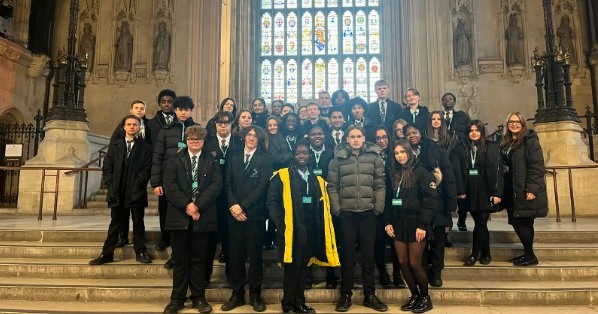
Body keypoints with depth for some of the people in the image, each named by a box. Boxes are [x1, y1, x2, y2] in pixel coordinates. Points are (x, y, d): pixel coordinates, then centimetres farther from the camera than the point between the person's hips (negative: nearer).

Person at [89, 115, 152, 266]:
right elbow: (107, 167, 7)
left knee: (138, 223, 6)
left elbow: (147, 169, -3)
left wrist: (137, 185, -12)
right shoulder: (114, 145, 12)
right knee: (115, 223, 9)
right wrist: (111, 185, -4)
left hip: (137, 192, -2)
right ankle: (107, 253, 15)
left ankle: (140, 252, 14)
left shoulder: (145, 147, 3)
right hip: (118, 191, 2)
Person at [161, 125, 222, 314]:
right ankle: (177, 299, 16)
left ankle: (198, 298, 18)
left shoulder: (212, 161, 8)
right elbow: (169, 184, -2)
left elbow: (216, 185, -3)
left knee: (199, 259, 8)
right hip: (180, 216, 0)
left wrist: (198, 205, -14)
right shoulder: (174, 160, 9)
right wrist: (186, 205, -14)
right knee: (180, 259, 6)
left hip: (203, 217, 0)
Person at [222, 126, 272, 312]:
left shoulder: (265, 159, 3)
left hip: (255, 213, -3)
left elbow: (263, 185, -7)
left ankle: (255, 295, 14)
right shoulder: (234, 158, 14)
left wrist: (242, 205, -13)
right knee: (235, 254, 4)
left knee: (255, 254, 3)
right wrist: (234, 206, -8)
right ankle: (237, 294, 16)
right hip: (235, 212, 3)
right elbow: (228, 184, 7)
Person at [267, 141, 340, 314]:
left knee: (303, 266, 13)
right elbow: (272, 201, -6)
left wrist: (320, 228, 4)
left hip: (311, 230, 5)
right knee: (292, 266, 1)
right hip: (291, 229, -5)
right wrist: (281, 224, -13)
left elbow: (323, 207, 15)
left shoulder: (317, 180, 13)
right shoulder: (282, 176, -2)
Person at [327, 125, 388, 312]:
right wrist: (336, 209, -5)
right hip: (346, 213, -1)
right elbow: (332, 186, 2)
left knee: (368, 254, 8)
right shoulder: (338, 158, 2)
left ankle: (370, 295, 22)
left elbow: (380, 185, 4)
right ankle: (346, 294, 20)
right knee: (347, 254, 7)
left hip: (368, 212, 1)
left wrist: (379, 207, -3)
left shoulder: (374, 156, 5)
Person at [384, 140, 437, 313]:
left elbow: (431, 200, -12)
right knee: (403, 263, 5)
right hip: (398, 223, 5)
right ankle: (414, 295, 23)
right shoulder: (392, 173, 9)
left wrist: (422, 225, -17)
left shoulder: (421, 172, -7)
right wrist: (388, 222, 4)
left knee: (414, 263, -3)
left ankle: (425, 297, 19)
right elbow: (388, 200, 13)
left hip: (415, 223, -5)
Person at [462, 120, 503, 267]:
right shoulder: (465, 148, 9)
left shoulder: (491, 147, -1)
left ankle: (474, 255, 6)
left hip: (485, 192, -3)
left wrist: (496, 193, -13)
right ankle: (486, 254, 20)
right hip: (471, 192, 3)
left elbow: (496, 170, -6)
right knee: (480, 224, 9)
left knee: (480, 224, -4)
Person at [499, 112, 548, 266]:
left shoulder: (530, 141, -6)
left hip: (525, 190, -7)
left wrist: (532, 189, -21)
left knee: (523, 222, -3)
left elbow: (537, 166, -14)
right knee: (516, 222, 9)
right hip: (511, 191, 7)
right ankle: (527, 253, 22)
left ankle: (529, 256, 11)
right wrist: (502, 190, 10)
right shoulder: (505, 143, 14)